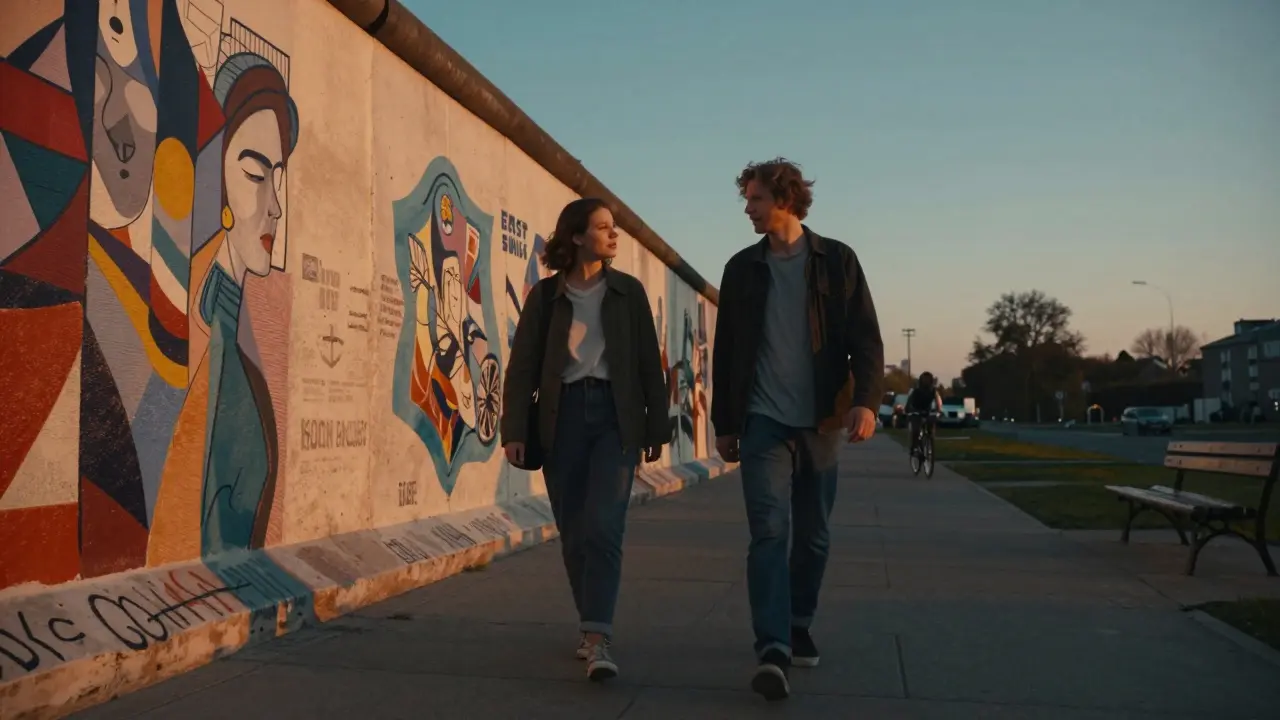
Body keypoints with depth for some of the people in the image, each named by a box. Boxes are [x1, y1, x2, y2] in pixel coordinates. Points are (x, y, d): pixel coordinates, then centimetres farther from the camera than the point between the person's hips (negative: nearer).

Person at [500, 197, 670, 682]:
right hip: (563, 415, 1)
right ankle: (589, 623, 23)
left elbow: (649, 363, 7)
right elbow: (523, 366, 1)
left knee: (603, 526, -14)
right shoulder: (545, 294, 5)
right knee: (574, 531, 5)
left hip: (615, 414, -1)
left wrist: (657, 426, 4)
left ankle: (599, 640, -15)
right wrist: (514, 430, -7)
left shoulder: (628, 291, 7)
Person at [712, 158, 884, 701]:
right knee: (770, 532, -12)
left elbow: (865, 338, -1)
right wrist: (724, 422, 9)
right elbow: (725, 351, 11)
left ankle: (798, 628, 28)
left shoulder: (836, 260, 4)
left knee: (813, 536, 9)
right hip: (763, 421, 0)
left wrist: (865, 399, -16)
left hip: (820, 422, 0)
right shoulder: (743, 268, 9)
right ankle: (773, 651, -15)